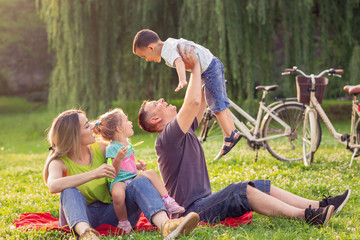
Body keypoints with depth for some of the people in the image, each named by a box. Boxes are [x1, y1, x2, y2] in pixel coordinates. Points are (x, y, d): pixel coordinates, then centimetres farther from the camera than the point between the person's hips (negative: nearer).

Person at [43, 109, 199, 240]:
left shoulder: (100, 149, 7)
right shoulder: (60, 162, -8)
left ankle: (166, 226, -51)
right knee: (70, 192, -34)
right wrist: (94, 174, -34)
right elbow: (53, 186, -31)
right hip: (80, 218, -3)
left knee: (140, 182, -20)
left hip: (111, 212, 4)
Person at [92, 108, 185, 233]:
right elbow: (114, 172, -14)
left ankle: (167, 202, -19)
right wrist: (118, 157, -30)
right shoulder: (112, 148, -9)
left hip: (133, 179, 7)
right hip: (119, 181, -7)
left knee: (150, 173, -18)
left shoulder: (129, 145, 16)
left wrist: (139, 166, 10)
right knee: (118, 194, -39)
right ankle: (123, 221, -14)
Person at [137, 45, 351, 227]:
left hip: (205, 200, 10)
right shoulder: (167, 137, -13)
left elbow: (202, 100, 23)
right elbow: (193, 102, -25)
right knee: (242, 191, -29)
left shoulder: (185, 130, 17)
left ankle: (319, 206, -10)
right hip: (193, 210, -10)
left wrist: (198, 67, 13)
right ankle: (306, 216, -37)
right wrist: (195, 67, -13)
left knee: (263, 187, 0)